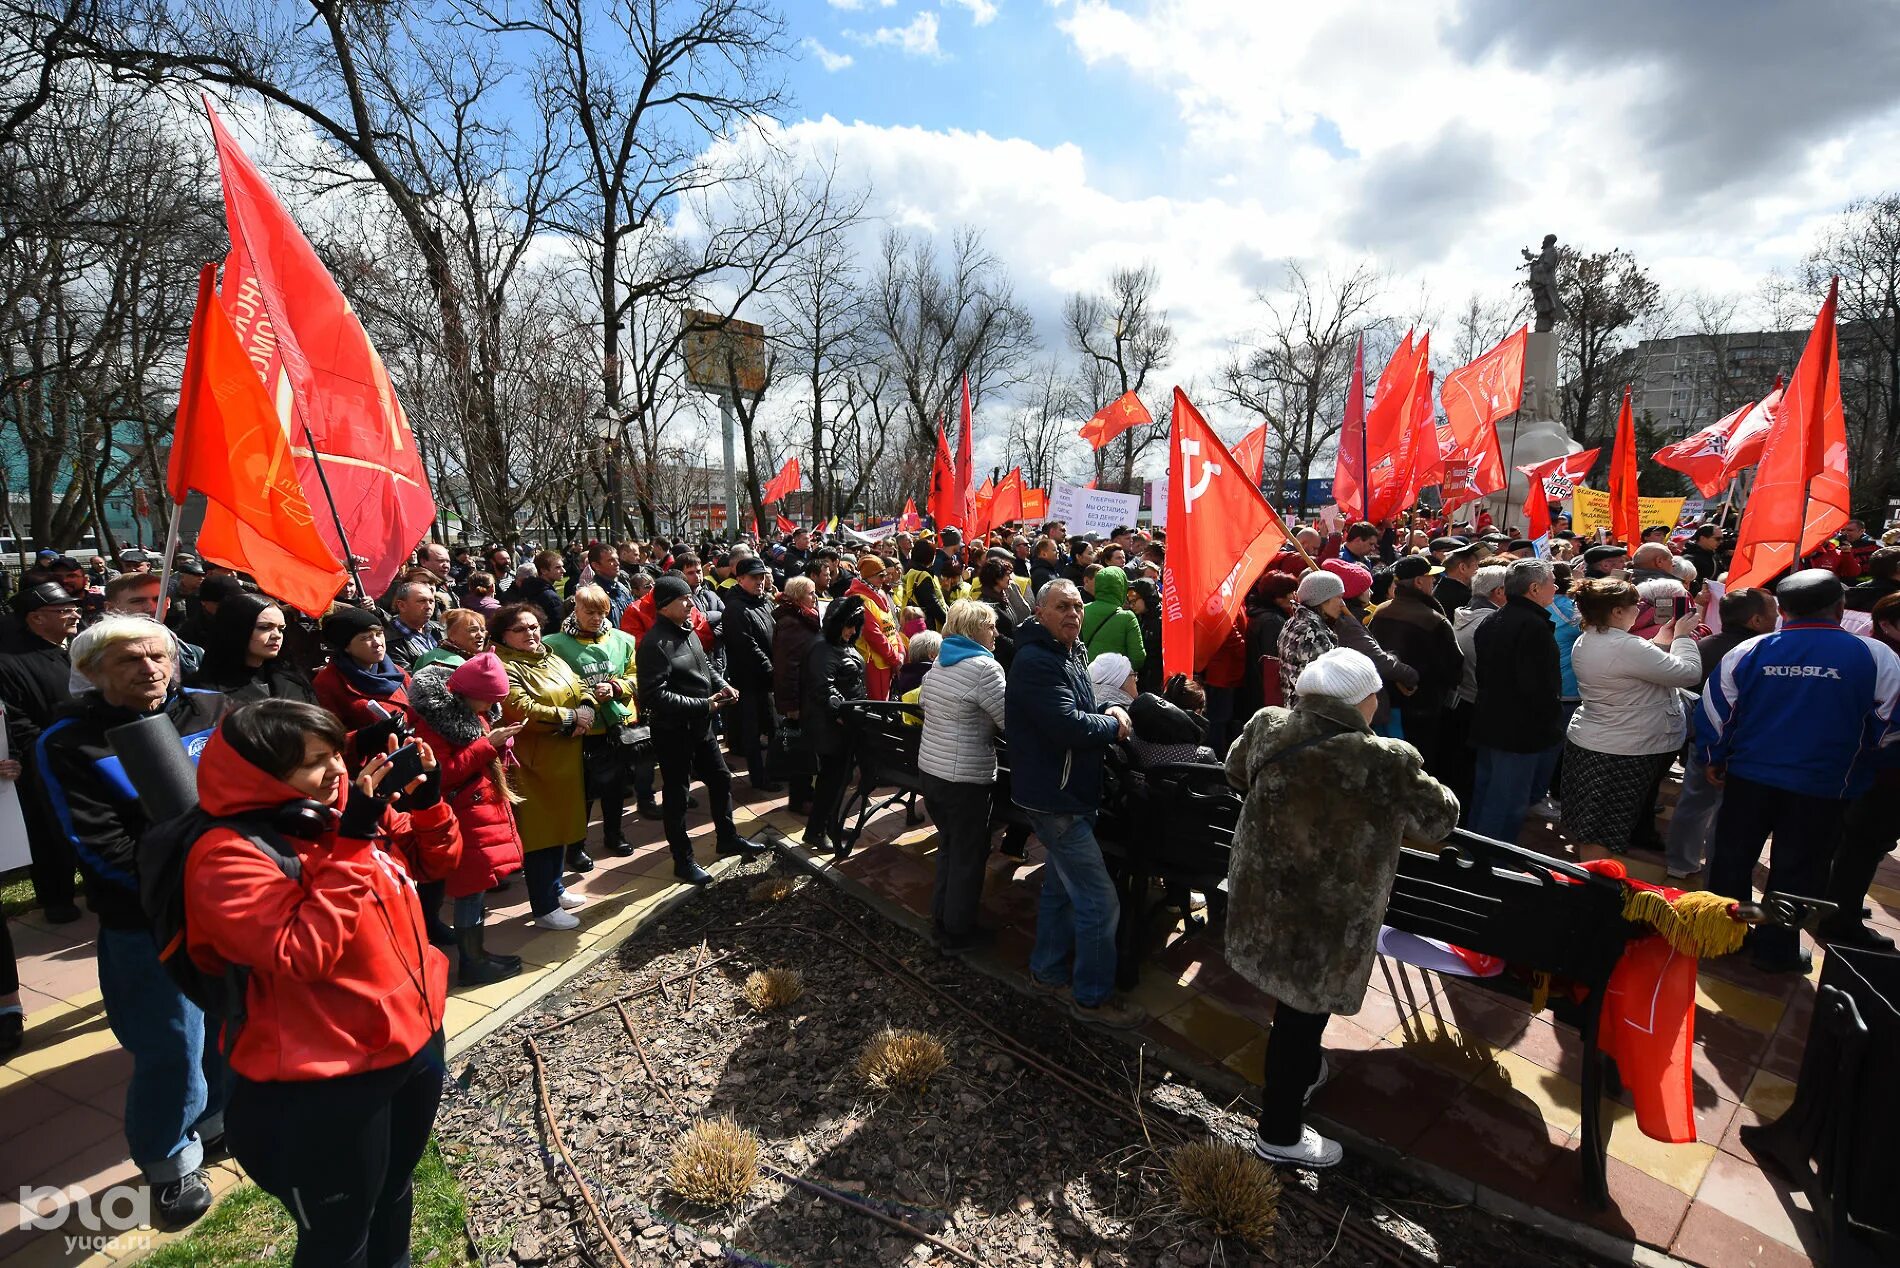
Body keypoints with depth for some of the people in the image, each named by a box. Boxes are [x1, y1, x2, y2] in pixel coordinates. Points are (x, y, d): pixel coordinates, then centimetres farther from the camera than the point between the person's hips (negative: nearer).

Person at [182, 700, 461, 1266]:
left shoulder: (352, 814, -2)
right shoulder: (229, 855, -20)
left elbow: (435, 859, 9)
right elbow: (301, 954, -29)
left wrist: (426, 798, -9)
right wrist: (351, 846, -30)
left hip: (417, 1040, 6)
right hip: (324, 1082, -6)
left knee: (394, 1197, 29)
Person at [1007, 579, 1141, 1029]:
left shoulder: (1070, 656, 11)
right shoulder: (1036, 662, -21)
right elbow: (1068, 725, -31)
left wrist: (1107, 712, -1)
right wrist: (1114, 725, -13)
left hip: (1067, 793, 10)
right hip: (1055, 798, -10)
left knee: (1060, 887, 22)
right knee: (1100, 902, -4)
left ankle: (1048, 970, 39)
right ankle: (1092, 996, 13)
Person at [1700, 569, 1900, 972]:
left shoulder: (1747, 652, -7)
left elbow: (1714, 712, 0)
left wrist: (1713, 760, 14)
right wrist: (1862, 769, 17)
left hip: (1749, 776, 1)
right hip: (1823, 787, -1)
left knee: (1733, 856, 15)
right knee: (1796, 870, 11)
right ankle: (1775, 950, 22)